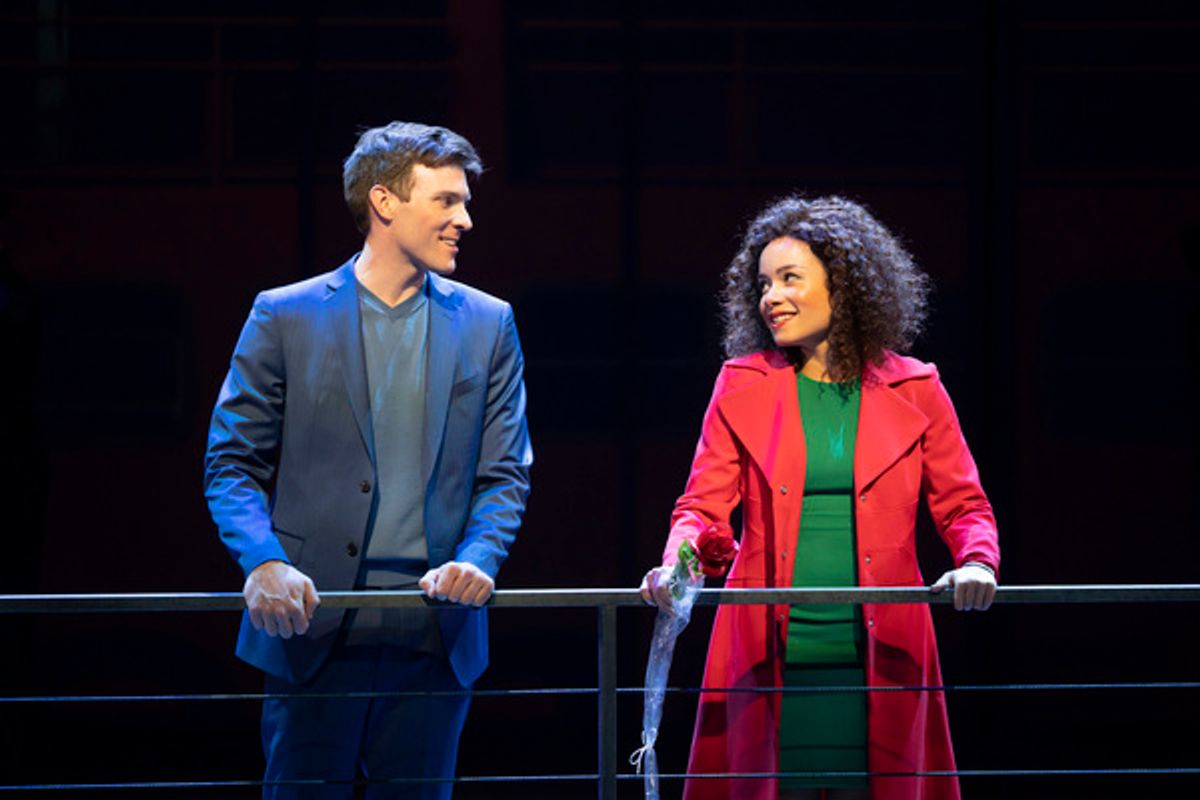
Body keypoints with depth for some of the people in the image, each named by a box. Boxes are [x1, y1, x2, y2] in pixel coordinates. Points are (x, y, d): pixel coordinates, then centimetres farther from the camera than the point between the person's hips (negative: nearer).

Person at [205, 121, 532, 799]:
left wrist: (477, 560, -11)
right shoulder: (286, 318, 4)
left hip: (435, 634, 2)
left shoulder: (487, 325, 11)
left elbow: (505, 474, 9)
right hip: (314, 626, -2)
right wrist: (264, 561, -15)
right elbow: (232, 464, 3)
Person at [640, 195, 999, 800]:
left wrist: (977, 562, -12)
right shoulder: (743, 386, 8)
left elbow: (963, 506, 9)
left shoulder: (913, 391, 7)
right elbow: (704, 505, 5)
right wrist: (677, 564, -16)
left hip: (878, 655, 0)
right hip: (772, 656, 0)